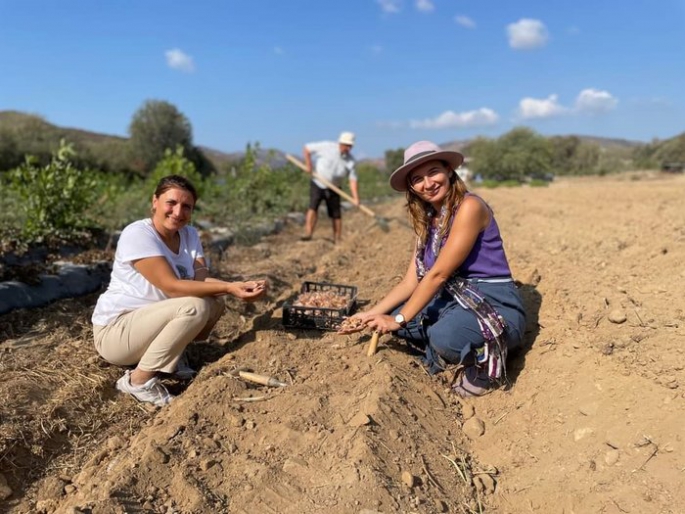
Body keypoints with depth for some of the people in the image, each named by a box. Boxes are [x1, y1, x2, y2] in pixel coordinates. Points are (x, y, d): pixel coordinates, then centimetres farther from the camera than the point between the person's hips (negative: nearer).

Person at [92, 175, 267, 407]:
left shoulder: (189, 234, 1)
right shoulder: (137, 234, -21)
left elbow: (201, 280, -12)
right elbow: (171, 286, -28)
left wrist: (239, 286, -30)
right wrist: (228, 288, -33)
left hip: (148, 322, 7)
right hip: (115, 331, -7)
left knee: (215, 303, -10)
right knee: (194, 307, -28)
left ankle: (169, 357, 5)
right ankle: (139, 380, -14)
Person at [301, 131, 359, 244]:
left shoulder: (350, 160, -8)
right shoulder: (327, 147, -14)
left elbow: (353, 180, -12)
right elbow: (307, 148, -5)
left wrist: (356, 198, -22)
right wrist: (308, 165, -10)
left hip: (333, 189, 2)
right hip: (317, 184, -2)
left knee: (336, 215, 3)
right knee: (313, 206, -21)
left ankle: (337, 240, 12)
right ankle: (308, 233, -25)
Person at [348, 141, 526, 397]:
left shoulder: (469, 206, -17)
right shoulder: (428, 221, 9)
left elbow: (438, 274, -19)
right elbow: (410, 282, 7)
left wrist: (399, 319, -15)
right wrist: (370, 314, 1)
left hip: (495, 305, -8)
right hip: (457, 300, 8)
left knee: (444, 336, -36)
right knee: (391, 319, 0)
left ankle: (486, 360, -3)